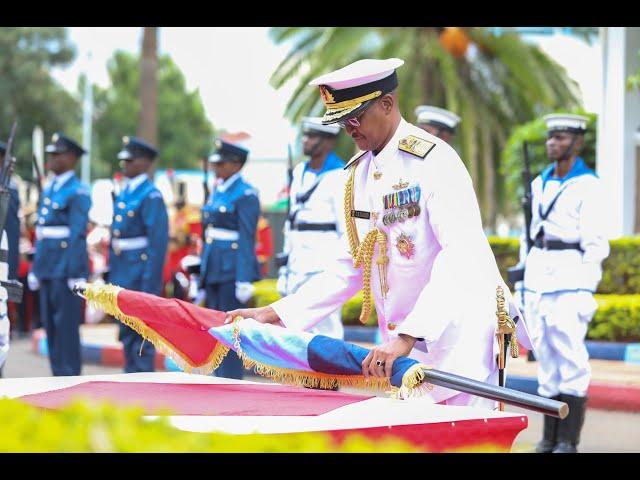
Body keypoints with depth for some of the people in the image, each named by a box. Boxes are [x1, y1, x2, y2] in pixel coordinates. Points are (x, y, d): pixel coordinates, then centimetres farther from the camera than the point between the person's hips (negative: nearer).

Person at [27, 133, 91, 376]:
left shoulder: (78, 192, -7)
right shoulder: (49, 190, 17)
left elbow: (78, 234, -13)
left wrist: (76, 273, -18)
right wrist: (35, 269, 16)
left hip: (66, 268, -8)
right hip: (47, 267, 8)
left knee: (66, 325, -7)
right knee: (51, 325, 8)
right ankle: (59, 377, 13)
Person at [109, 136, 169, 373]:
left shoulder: (151, 196, -11)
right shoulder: (123, 195, 15)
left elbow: (158, 242, -17)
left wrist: (150, 284, -21)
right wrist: (112, 277, 17)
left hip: (141, 273, -9)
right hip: (122, 276, 9)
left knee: (141, 335, -6)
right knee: (127, 333, 12)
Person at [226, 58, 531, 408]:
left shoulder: (433, 161, -13)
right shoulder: (358, 172, 12)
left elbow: (462, 257, -24)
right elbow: (351, 265, 18)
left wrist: (407, 337, -32)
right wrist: (274, 314, 9)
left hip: (461, 336, -7)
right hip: (407, 351, 7)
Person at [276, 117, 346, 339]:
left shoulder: (339, 176, -8)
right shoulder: (300, 172, 16)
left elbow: (347, 226, -10)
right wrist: (287, 253, 20)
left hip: (325, 263, -8)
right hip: (298, 261, 8)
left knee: (327, 328, -9)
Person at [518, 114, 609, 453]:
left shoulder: (587, 186, -5)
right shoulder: (540, 184, 14)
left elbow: (595, 243, -8)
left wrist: (585, 289, -13)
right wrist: (523, 268, 15)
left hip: (571, 274, -6)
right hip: (538, 273, 6)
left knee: (569, 352, -9)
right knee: (544, 351, 5)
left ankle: (569, 439, -6)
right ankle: (550, 435, 10)